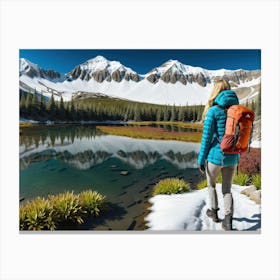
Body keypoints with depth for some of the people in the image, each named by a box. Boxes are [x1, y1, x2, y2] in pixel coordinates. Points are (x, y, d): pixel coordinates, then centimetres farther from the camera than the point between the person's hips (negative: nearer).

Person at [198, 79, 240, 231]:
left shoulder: (213, 111, -13)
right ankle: (228, 220, 9)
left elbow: (207, 137, -13)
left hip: (216, 156, -4)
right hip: (232, 157, 5)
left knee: (211, 184, 21)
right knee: (227, 189, 18)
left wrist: (201, 159, -5)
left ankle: (214, 212, 35)